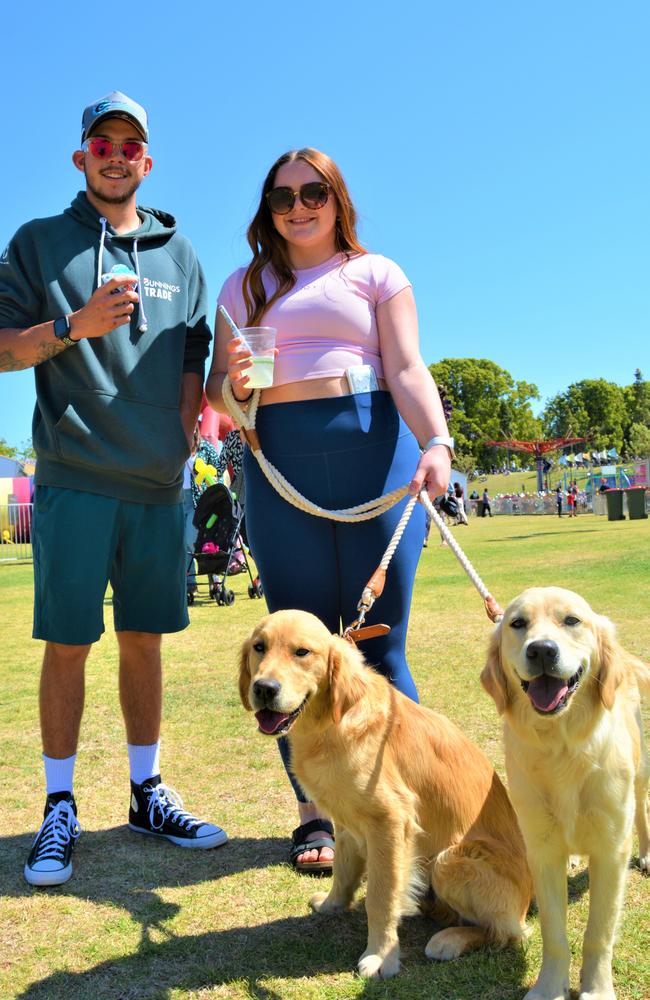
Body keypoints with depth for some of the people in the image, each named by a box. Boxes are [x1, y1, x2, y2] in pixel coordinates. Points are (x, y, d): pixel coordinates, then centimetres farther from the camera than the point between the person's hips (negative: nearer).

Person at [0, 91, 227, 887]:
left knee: (144, 640, 9)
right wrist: (77, 324, -14)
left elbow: (192, 362, 16)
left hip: (159, 484, 3)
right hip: (74, 479, -3)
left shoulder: (179, 255, 16)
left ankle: (147, 795, 21)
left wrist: (181, 439, 2)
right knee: (68, 642, 0)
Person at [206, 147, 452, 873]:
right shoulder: (243, 287, 18)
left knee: (380, 643, -2)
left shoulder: (376, 273, 12)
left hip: (373, 455, -2)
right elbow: (217, 390, 16)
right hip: (278, 468, 2)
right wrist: (234, 384, -9)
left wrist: (436, 444, -19)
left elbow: (407, 370, -1)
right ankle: (315, 811, 15)